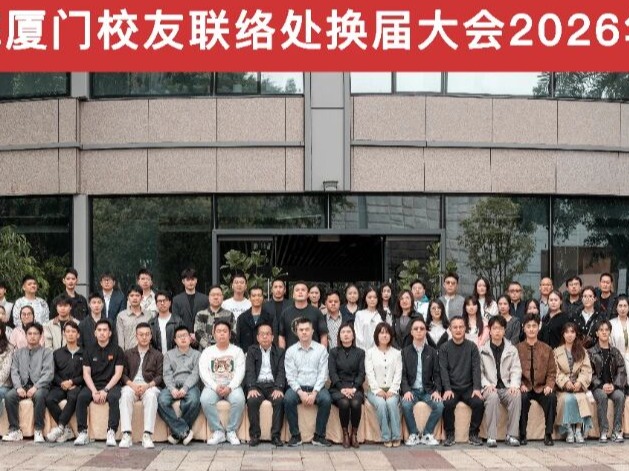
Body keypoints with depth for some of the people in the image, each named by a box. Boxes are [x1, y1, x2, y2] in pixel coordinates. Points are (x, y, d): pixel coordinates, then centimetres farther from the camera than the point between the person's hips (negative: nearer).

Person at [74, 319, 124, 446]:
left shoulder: (117, 350, 4)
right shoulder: (89, 350, 11)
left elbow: (118, 374, -3)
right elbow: (86, 373, 4)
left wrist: (105, 390, -15)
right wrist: (94, 391, -12)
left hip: (111, 385, -2)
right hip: (93, 385, 2)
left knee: (114, 397, -35)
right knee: (81, 397, -29)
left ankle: (111, 432, -33)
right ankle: (83, 433, -26)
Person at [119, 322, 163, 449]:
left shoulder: (157, 355, 20)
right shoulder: (128, 354, 23)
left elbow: (160, 376, 7)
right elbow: (123, 374, 11)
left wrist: (148, 385, -12)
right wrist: (132, 384, -10)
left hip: (150, 386, -1)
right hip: (131, 385, 1)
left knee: (151, 396, -37)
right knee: (125, 395, -35)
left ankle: (147, 435, -42)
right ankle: (126, 435, -40)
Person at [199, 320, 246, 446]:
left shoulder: (237, 351, 12)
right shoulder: (207, 352, 14)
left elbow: (240, 372, -1)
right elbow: (203, 373, 0)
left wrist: (230, 387, -19)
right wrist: (215, 387, -17)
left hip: (232, 385, -1)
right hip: (213, 386, 1)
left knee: (239, 399, -34)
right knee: (205, 399, -33)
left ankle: (231, 431, -16)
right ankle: (218, 431, -19)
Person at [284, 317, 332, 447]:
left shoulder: (321, 349, 5)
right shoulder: (290, 351, 6)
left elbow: (323, 374, -2)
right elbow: (290, 376, -1)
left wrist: (314, 393, -15)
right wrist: (300, 392, -16)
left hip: (316, 387, 0)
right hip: (297, 387, 0)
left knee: (326, 400, -30)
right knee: (288, 399, -31)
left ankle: (319, 436, -17)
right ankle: (295, 436, -17)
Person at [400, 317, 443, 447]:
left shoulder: (432, 352, 12)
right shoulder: (405, 351, 8)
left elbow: (436, 374, 7)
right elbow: (403, 374, 1)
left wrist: (437, 390, -10)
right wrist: (406, 391, -16)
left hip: (428, 390, 1)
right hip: (411, 389, -1)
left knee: (439, 405, -27)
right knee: (406, 405, -32)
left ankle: (427, 434, -8)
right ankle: (413, 434, -13)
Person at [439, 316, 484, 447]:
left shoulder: (472, 347, 7)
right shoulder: (444, 348, 5)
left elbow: (476, 368, 0)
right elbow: (443, 370, -3)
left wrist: (477, 388, -14)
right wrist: (447, 389, -18)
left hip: (468, 388, 1)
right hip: (451, 388, -1)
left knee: (479, 403, -26)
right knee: (447, 404, -30)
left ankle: (474, 434, -8)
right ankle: (449, 435, -12)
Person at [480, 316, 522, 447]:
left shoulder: (512, 350, 14)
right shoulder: (482, 350, 7)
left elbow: (516, 370, 6)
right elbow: (479, 371, 2)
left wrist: (514, 385, -12)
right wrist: (487, 384, -14)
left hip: (506, 388, 2)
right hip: (490, 387, -2)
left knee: (516, 395, -32)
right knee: (493, 396, -36)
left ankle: (511, 435, -25)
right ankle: (491, 436, -32)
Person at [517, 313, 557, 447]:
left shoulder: (547, 349, 12)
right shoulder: (517, 349, 7)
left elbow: (552, 372, 9)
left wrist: (549, 386, -10)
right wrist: (520, 385, -14)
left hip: (541, 388, 1)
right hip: (525, 387, -1)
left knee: (552, 398, -30)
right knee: (522, 398, -34)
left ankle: (548, 434, -19)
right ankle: (522, 434, -22)